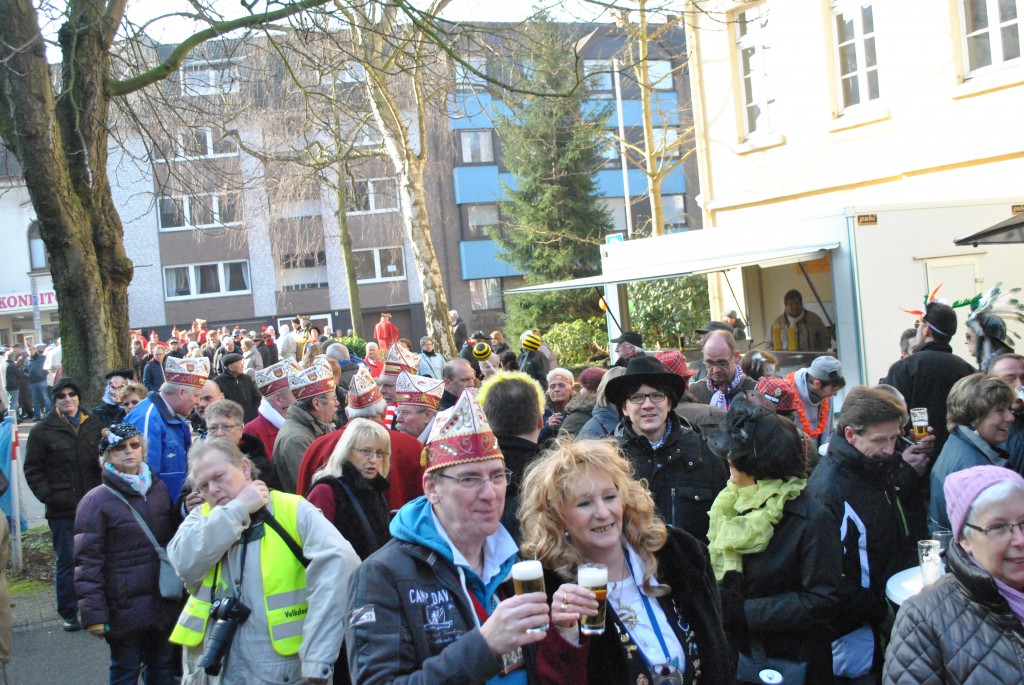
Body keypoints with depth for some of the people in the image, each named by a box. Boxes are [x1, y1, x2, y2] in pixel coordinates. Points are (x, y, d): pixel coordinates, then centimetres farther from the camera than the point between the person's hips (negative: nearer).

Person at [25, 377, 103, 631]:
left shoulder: (94, 426, 10)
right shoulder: (43, 430, 0)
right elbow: (33, 470, 1)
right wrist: (48, 496, -11)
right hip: (62, 510, -3)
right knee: (67, 562, 2)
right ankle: (69, 614, 12)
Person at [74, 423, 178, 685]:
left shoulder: (159, 489, 6)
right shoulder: (96, 501, -10)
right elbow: (87, 563, -12)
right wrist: (94, 614, -15)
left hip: (163, 602, 5)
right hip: (125, 608, -5)